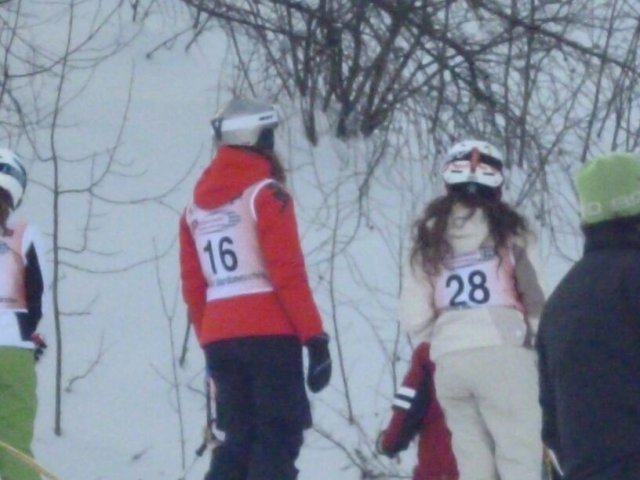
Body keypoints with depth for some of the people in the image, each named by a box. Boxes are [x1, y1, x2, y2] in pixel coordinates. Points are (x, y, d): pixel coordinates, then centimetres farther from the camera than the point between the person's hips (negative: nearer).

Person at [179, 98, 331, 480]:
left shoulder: (197, 207, 14)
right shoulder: (265, 194, -7)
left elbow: (193, 285, 14)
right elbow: (289, 275, -13)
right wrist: (315, 336, -12)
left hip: (220, 339, 6)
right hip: (270, 334, -6)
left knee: (240, 439, 12)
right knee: (279, 438, -5)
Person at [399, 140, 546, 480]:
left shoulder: (429, 238, 11)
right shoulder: (508, 230, 2)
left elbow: (414, 319, 5)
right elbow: (537, 300, -2)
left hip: (449, 362, 4)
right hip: (502, 353, -4)